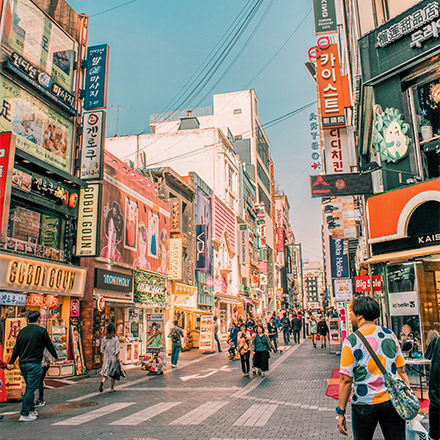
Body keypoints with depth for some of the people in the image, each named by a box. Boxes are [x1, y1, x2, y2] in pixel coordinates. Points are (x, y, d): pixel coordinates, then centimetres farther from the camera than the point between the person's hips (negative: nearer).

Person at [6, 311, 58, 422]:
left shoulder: (22, 331, 8)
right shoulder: (41, 331, -8)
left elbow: (16, 349, 12)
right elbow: (49, 345, 1)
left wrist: (11, 362, 20)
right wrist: (56, 356, 16)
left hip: (22, 364, 7)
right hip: (34, 364, -6)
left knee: (30, 387, 19)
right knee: (31, 388, -2)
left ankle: (31, 410, 28)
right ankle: (24, 414, -2)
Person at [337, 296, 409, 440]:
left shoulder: (351, 341, -11)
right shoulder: (390, 335, 1)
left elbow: (346, 380, -11)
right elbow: (401, 371, 5)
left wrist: (341, 412, -4)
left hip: (365, 403, -3)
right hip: (393, 401, 3)